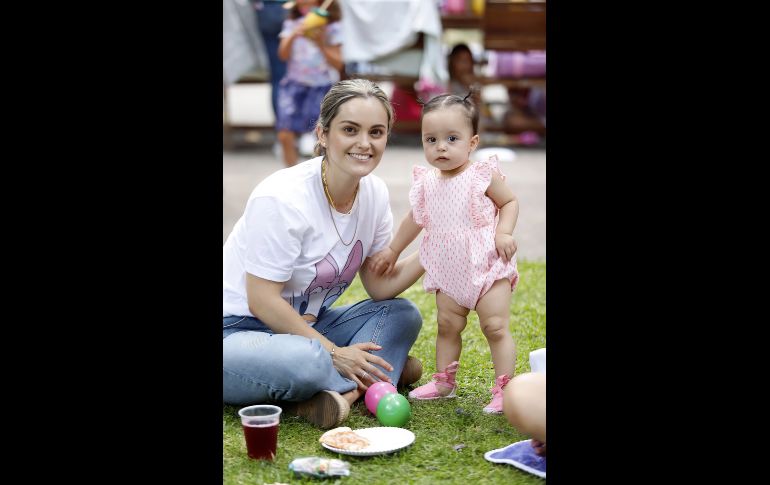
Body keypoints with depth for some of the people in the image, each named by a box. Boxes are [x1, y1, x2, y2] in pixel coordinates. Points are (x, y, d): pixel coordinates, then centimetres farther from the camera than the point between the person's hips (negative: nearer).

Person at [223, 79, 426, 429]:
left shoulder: (375, 193, -2)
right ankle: (381, 375, -11)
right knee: (306, 363, -38)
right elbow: (262, 301, -21)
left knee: (403, 315, -6)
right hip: (236, 330, -8)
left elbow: (380, 286, 1)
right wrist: (333, 353, -18)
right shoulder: (283, 198, -24)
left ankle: (339, 391, -24)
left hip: (305, 324, 8)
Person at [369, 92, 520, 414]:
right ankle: (443, 381, 26)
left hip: (487, 265, -5)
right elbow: (415, 219, 19)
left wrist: (504, 232, -15)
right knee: (447, 324, 13)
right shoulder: (427, 182, 4)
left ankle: (504, 389, -2)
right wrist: (393, 250, 26)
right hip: (448, 270, 5)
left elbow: (510, 201, 2)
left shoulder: (483, 176, -10)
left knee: (495, 326, -7)